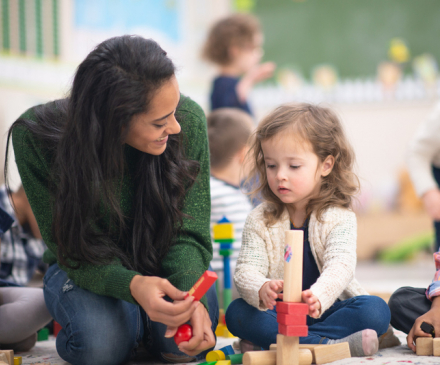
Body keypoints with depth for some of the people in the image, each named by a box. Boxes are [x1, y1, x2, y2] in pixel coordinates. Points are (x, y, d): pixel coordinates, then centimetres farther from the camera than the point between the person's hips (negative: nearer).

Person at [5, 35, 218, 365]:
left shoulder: (189, 120, -23)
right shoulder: (35, 137, -26)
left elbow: (188, 234, -16)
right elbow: (73, 250, -22)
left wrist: (190, 298, -39)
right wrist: (132, 285, -44)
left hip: (163, 264, 2)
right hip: (85, 269, -1)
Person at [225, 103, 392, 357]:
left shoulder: (339, 217, -6)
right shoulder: (259, 221, 0)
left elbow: (340, 267, -23)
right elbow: (247, 270, -12)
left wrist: (318, 297, -47)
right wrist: (260, 290, -39)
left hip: (328, 308, 0)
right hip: (279, 312, 1)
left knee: (376, 310, -27)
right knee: (237, 313, -26)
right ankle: (330, 343, -33)